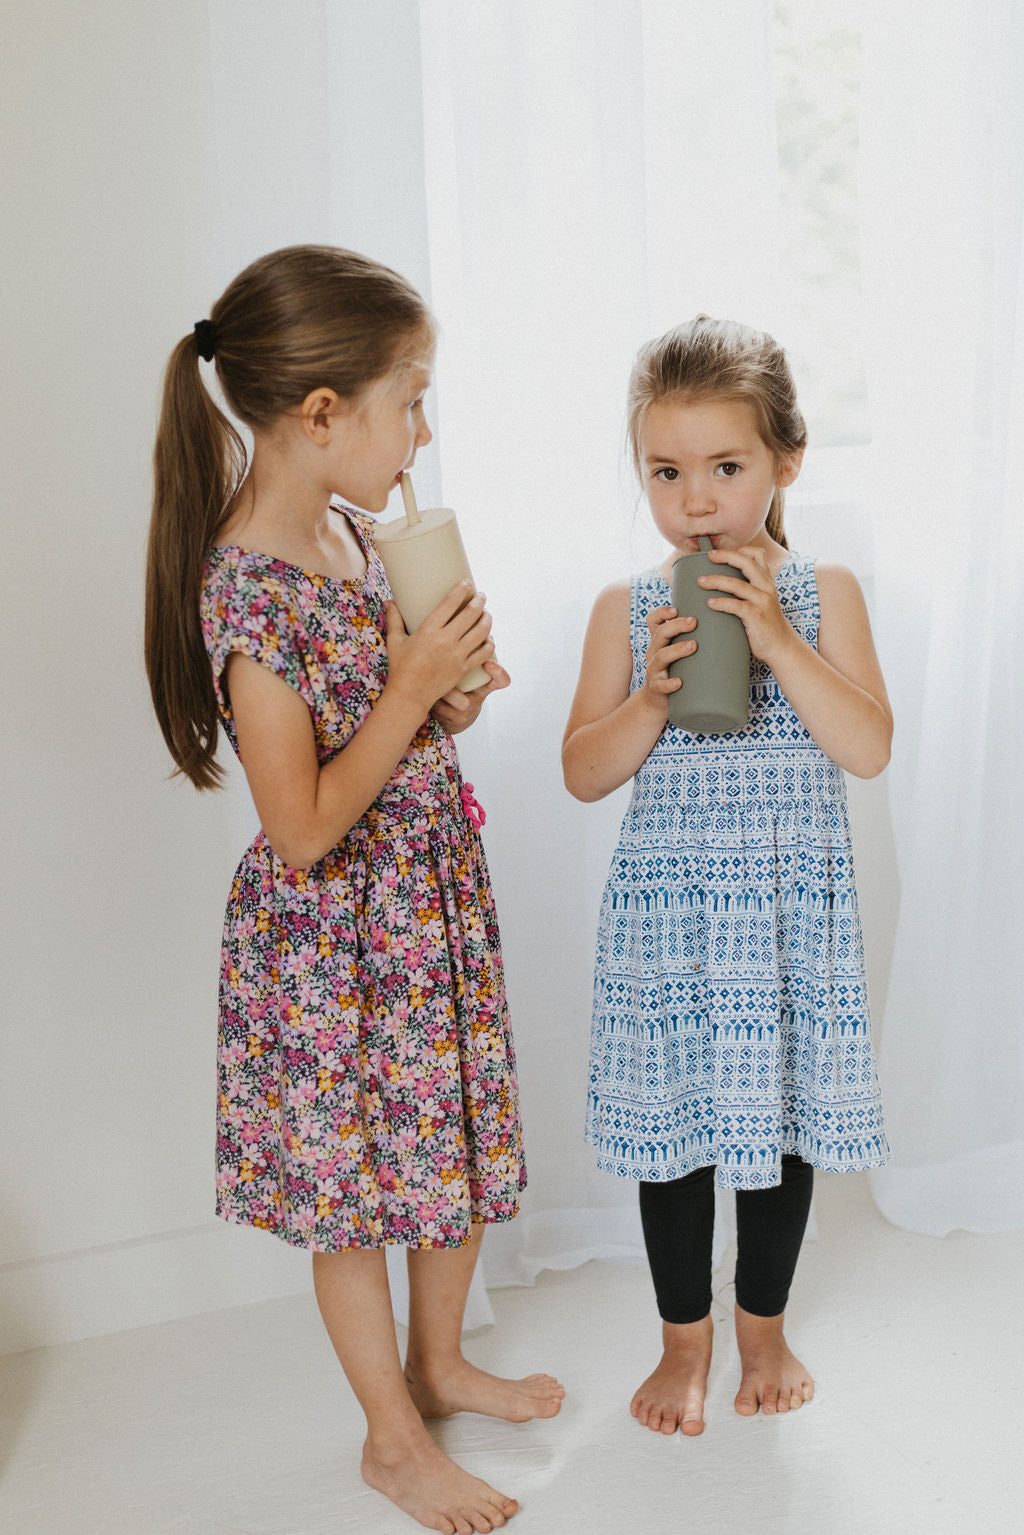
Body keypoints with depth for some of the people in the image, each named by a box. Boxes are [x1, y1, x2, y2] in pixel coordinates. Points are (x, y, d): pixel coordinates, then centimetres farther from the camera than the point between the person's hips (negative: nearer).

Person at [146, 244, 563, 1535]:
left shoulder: (350, 529, 0)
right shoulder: (249, 594, -27)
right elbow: (303, 830, -26)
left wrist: (453, 698, -3)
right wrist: (414, 687, -24)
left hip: (432, 904, 8)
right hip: (333, 942, -8)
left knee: (458, 1141, 21)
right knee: (355, 1188, 11)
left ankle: (440, 1361, 45)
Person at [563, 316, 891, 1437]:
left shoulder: (822, 594, -3)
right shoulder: (627, 610, -2)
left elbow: (868, 749, -12)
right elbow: (584, 773, -3)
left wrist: (777, 642, -21)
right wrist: (652, 695, -20)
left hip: (792, 902, 0)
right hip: (665, 904, 0)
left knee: (779, 1114, 13)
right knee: (674, 1124, 10)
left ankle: (763, 1324, 37)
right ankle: (684, 1338, 32)